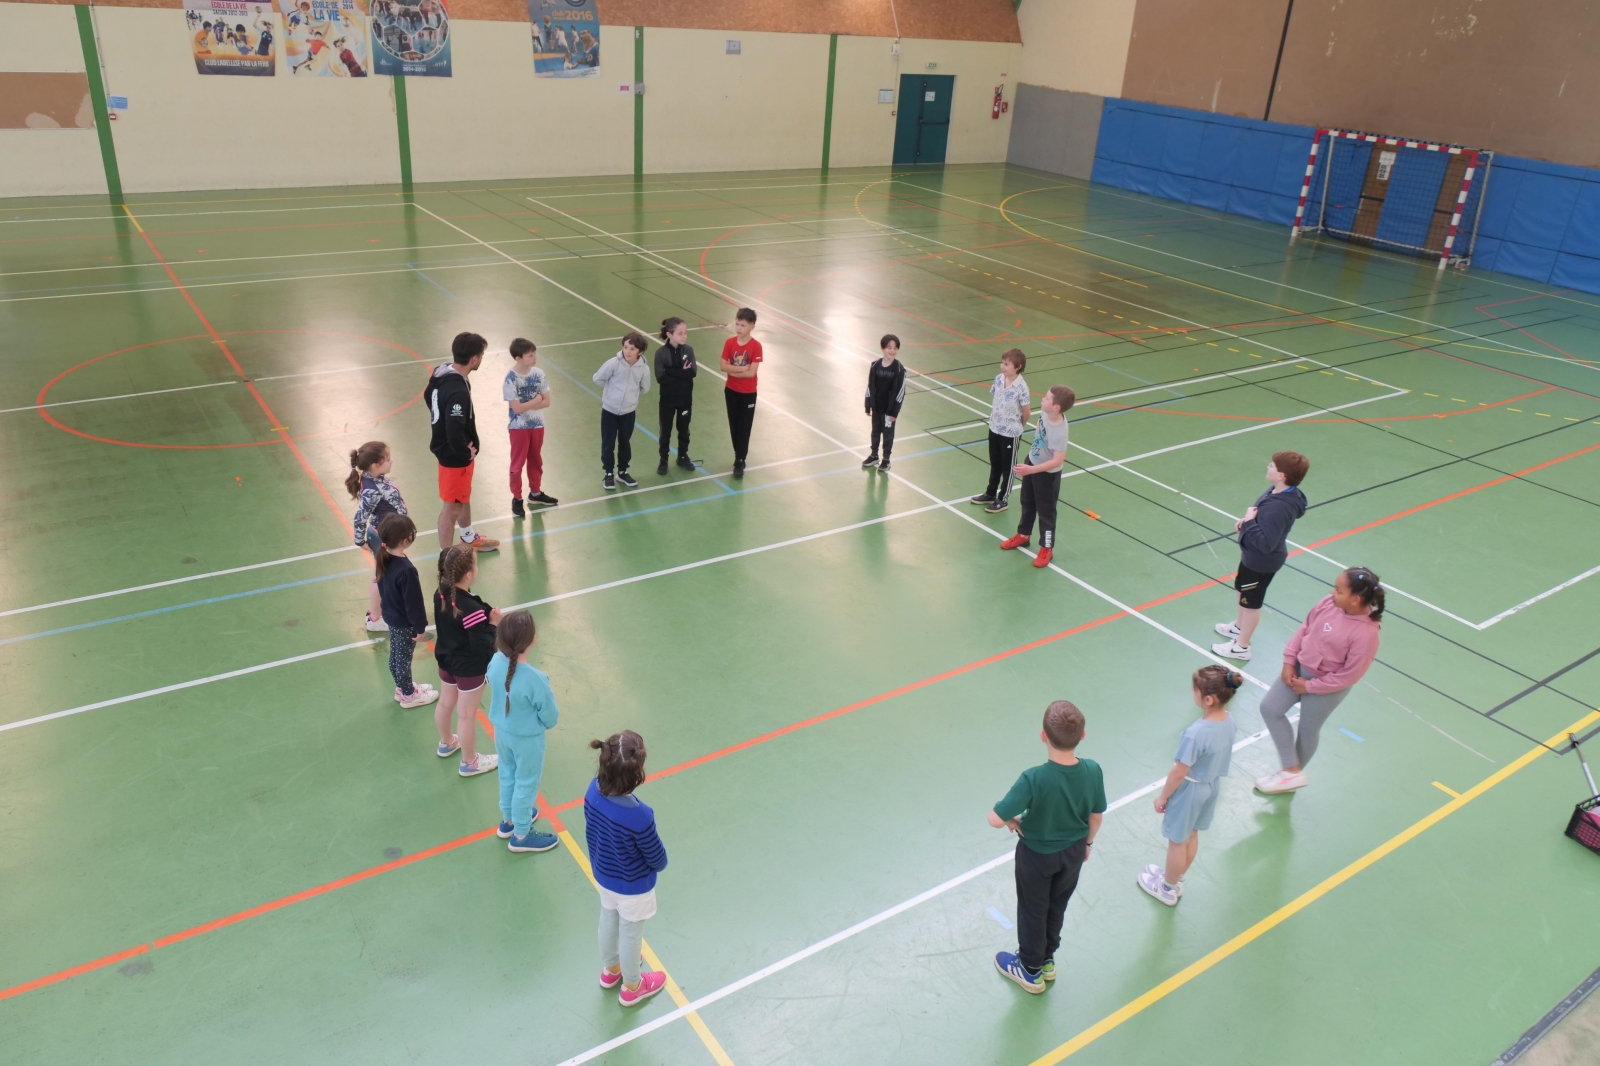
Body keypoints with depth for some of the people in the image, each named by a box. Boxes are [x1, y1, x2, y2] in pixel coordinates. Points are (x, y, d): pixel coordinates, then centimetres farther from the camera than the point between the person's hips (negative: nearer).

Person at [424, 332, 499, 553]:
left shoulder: (443, 373, -4)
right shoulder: (458, 391, -35)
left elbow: (428, 397, 15)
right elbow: (455, 433, -39)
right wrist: (467, 453, -19)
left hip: (447, 448, 10)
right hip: (454, 456, -10)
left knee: (463, 495, 29)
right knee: (452, 506, 5)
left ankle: (469, 537, 51)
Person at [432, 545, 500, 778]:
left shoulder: (441, 593, -12)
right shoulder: (471, 609, -36)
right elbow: (483, 648, -29)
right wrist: (493, 623, -17)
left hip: (445, 660, 8)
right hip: (469, 668, -8)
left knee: (446, 702, 29)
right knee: (467, 715, 12)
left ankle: (446, 743, 55)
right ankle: (469, 763, 33)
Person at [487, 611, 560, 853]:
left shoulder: (496, 661, -20)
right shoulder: (534, 679, -37)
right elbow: (551, 717, -22)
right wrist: (550, 721, 1)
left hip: (501, 731, 6)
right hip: (527, 738, -6)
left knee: (507, 776, 28)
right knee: (526, 784, 17)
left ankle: (509, 820, 52)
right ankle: (521, 835, 38)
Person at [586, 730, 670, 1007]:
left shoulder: (594, 790, -23)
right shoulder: (639, 816, -41)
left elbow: (591, 834, -4)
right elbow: (659, 861, -24)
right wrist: (658, 862, 0)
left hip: (603, 876, 6)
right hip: (632, 887, -6)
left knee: (608, 922, 31)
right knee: (631, 934, 21)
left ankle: (611, 969, 59)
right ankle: (632, 987, 48)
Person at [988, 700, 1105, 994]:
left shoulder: (1034, 779, -38)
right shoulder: (1093, 771, -24)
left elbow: (995, 819, -35)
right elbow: (1096, 816, -6)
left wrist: (1013, 821, -12)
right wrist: (1087, 842, 13)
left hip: (1037, 855, -4)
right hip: (1074, 851, 4)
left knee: (1032, 911, 22)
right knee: (1057, 907, 29)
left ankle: (1031, 970, 44)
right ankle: (1046, 960, 52)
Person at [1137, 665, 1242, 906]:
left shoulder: (1197, 733, -37)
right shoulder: (1228, 722, -14)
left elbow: (1179, 772, -25)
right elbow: (1218, 757, 2)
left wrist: (1163, 796, -10)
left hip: (1189, 790, -7)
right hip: (1212, 786, 7)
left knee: (1177, 841, 18)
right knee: (1191, 835, 28)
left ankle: (1168, 889, 40)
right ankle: (1176, 879, 50)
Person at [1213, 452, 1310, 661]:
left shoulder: (1278, 508, -38)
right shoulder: (1280, 492, -9)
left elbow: (1265, 543, -37)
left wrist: (1249, 522, -29)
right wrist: (1247, 520, -4)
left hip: (1261, 562, -9)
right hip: (1253, 556, 9)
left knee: (1250, 602, 11)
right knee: (1242, 590, 30)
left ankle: (1240, 647, 31)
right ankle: (1239, 627, 55)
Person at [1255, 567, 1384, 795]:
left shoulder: (1365, 633, -32)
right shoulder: (1329, 603, -15)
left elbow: (1349, 675, -23)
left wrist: (1310, 686, -15)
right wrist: (1289, 661, -4)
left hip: (1327, 686, -6)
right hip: (1300, 668, 6)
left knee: (1307, 730, 13)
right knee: (1270, 708, 4)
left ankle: (1293, 774, 41)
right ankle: (1292, 771, 16)